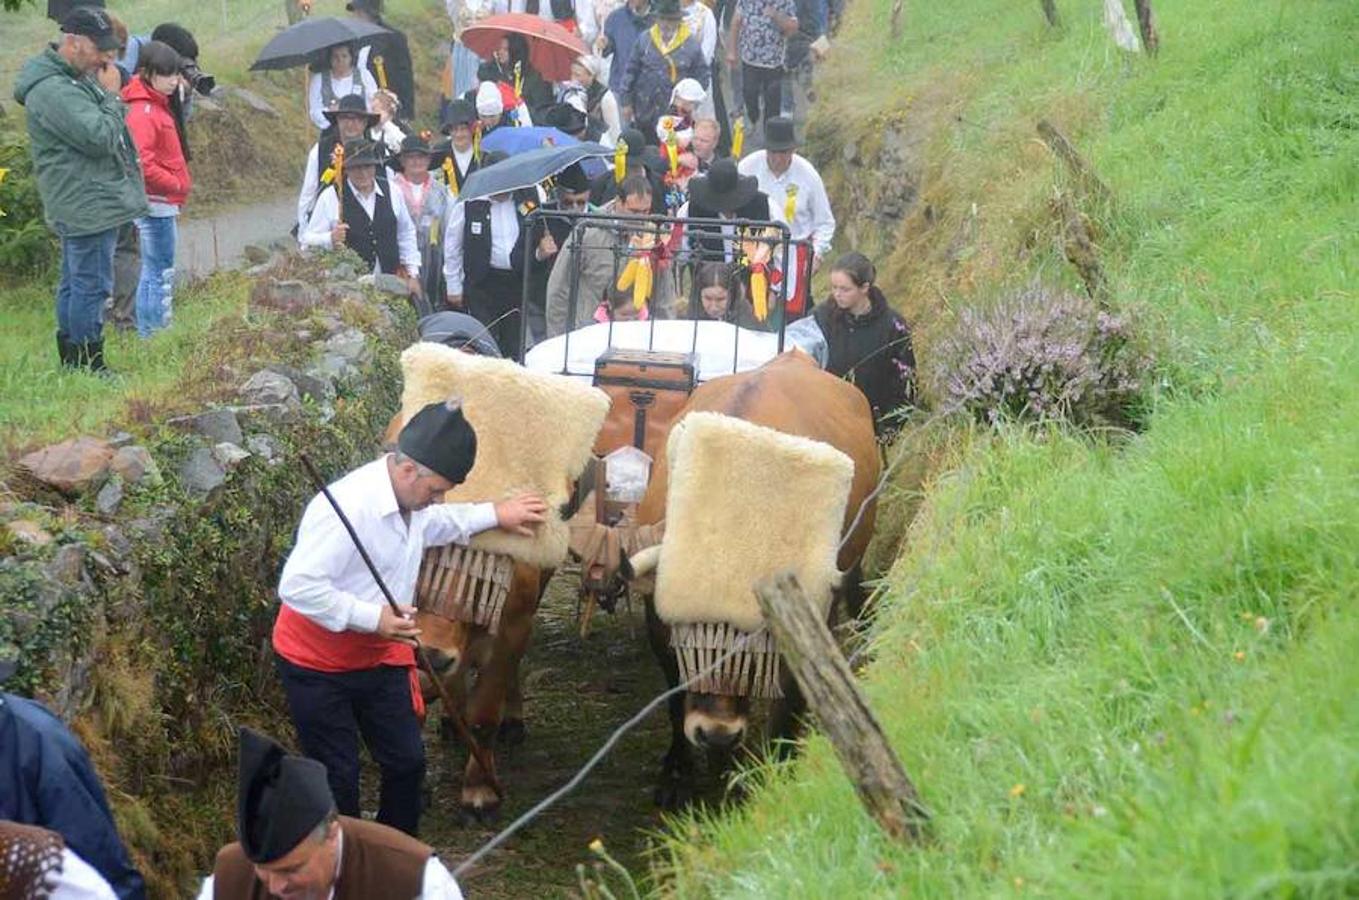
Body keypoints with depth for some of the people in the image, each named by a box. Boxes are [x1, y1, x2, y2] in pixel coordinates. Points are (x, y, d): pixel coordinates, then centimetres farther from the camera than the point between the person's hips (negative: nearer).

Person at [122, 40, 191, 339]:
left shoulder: (157, 107, 13)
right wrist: (177, 185, -17)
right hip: (157, 203, -10)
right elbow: (141, 163, -26)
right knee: (159, 274, -6)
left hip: (161, 204, 10)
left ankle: (153, 334, 23)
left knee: (158, 272, 16)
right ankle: (152, 336, -2)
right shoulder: (144, 113, -18)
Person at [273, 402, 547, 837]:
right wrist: (373, 618, -33)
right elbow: (297, 586, -34)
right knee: (338, 780, 0)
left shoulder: (410, 500, -3)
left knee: (406, 761, 12)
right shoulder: (348, 507, -31)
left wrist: (495, 515, 23)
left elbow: (436, 523, 25)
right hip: (318, 666, -8)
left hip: (378, 657, 8)